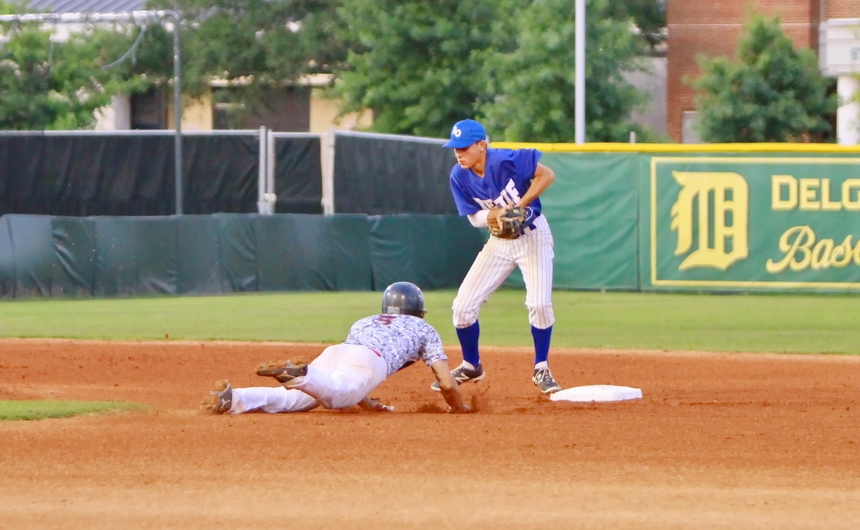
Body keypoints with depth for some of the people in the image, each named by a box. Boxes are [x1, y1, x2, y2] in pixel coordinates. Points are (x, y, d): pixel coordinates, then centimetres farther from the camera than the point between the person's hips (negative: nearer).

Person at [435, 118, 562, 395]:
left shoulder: (506, 160, -25)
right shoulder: (459, 177, -11)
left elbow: (547, 175, -19)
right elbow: (474, 216, -2)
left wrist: (518, 207, -26)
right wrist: (491, 216, -26)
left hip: (532, 235, -5)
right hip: (499, 242, 5)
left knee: (539, 304, -18)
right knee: (463, 306, -1)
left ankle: (541, 370, 3)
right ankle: (471, 366, 21)